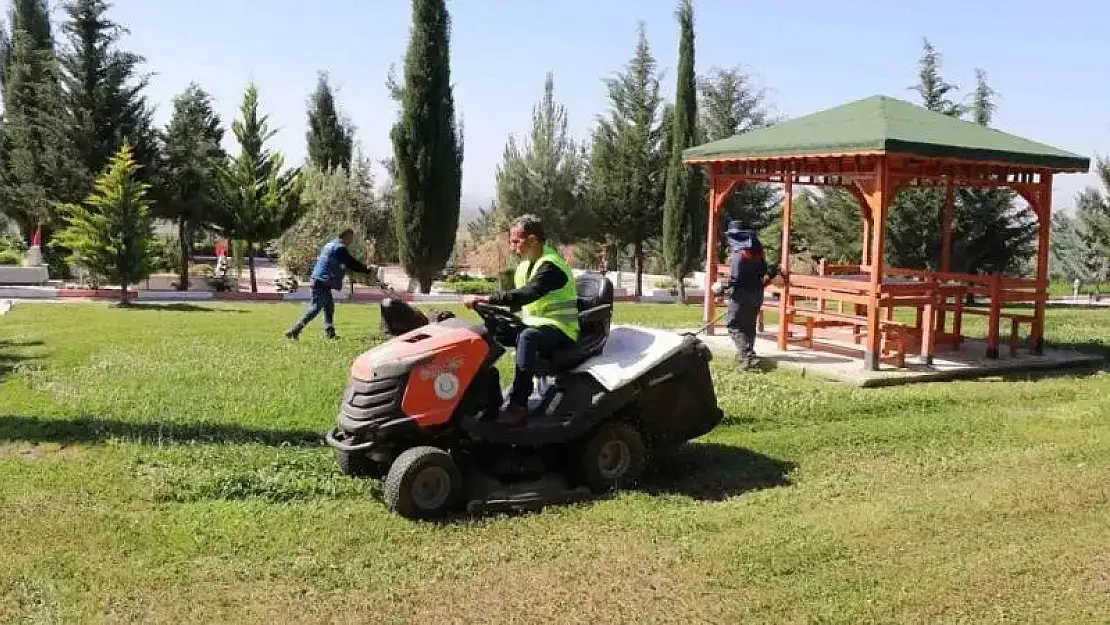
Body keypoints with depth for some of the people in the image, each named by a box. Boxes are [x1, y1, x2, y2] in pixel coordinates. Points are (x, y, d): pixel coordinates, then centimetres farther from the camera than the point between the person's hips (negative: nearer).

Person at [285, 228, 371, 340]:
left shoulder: (330, 244, 18)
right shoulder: (340, 247, -11)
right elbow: (351, 263, -12)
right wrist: (367, 270, -2)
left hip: (318, 280, 10)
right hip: (322, 282, -10)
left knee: (329, 306, 14)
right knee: (315, 308, -9)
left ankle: (329, 332, 14)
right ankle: (294, 330, -10)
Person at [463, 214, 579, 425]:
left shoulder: (551, 266, -18)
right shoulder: (526, 265, 11)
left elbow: (527, 294, -33)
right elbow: (520, 301, 18)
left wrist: (485, 298, -38)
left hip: (559, 329, -9)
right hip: (534, 325, 9)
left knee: (527, 337, -38)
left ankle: (518, 405, -37)